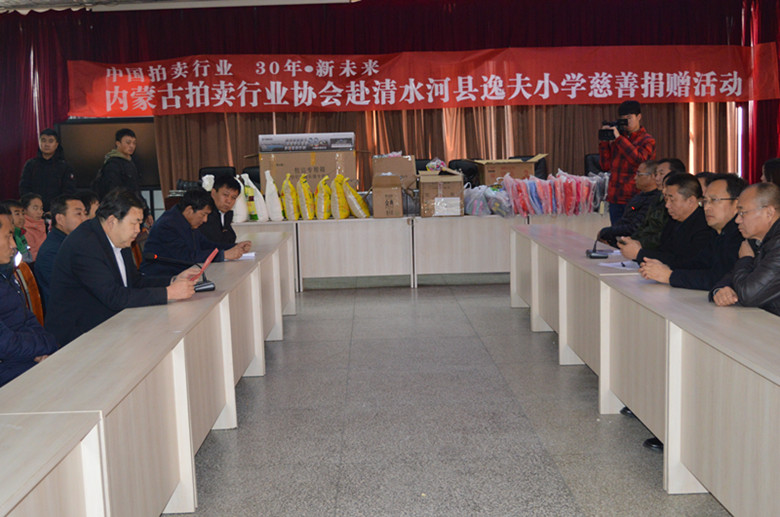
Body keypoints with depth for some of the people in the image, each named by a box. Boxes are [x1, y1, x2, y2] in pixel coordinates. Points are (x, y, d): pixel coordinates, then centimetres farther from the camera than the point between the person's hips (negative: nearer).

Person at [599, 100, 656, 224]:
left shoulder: (647, 141, 1)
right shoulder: (616, 140, 14)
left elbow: (639, 160, -18)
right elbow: (606, 166, 12)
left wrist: (619, 138, -16)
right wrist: (604, 141, 2)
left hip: (634, 199, -5)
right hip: (615, 199, 5)